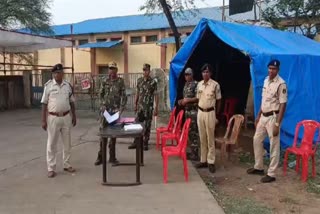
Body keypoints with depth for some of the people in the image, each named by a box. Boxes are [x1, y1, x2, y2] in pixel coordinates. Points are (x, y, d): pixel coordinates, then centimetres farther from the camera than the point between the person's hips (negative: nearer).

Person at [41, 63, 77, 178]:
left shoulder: (68, 85, 4)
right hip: (53, 118, -3)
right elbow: (44, 103, -5)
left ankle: (67, 165, 26)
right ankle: (51, 168, 12)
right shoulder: (48, 85, -6)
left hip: (66, 117, 4)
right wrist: (43, 120, -9)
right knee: (51, 143, 4)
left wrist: (74, 116, 10)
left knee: (67, 142, 12)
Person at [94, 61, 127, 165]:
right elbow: (100, 95, 8)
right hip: (105, 110, 1)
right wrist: (103, 106, -6)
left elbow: (123, 96, -3)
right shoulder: (104, 82, 6)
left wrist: (121, 109, -13)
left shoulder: (120, 81, 1)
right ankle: (100, 156, 13)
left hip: (115, 110, -1)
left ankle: (112, 157, 14)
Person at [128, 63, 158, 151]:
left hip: (149, 107, -4)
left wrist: (156, 108, -10)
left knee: (147, 126, 4)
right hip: (140, 106, 4)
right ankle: (136, 142, 17)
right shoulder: (139, 80, 7)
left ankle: (145, 143, 14)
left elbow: (156, 95, -6)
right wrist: (135, 104, 13)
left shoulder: (153, 82, -7)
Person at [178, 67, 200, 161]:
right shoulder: (186, 84, 15)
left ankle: (195, 154, 0)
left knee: (194, 132, -6)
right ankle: (191, 151, 22)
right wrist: (182, 101, 7)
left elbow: (198, 98, -18)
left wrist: (188, 100, -20)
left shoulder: (196, 84, -11)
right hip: (187, 111, 9)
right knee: (189, 131, 13)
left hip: (194, 111, -9)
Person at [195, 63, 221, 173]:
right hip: (200, 112, 5)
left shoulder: (215, 85, -7)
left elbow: (218, 101, -1)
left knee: (210, 138, 0)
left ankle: (211, 162, 8)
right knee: (202, 138, 10)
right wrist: (199, 111, 10)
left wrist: (216, 115, 1)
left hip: (210, 112, -5)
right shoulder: (199, 84, 8)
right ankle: (203, 160, 19)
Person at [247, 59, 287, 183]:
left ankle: (271, 174, 10)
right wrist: (258, 115, 18)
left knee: (274, 146, 1)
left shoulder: (281, 84, -17)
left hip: (273, 117, -8)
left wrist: (277, 124, -21)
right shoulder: (266, 81, 9)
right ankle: (258, 167, 30)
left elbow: (282, 105, -18)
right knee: (257, 140, 15)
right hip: (263, 116, 8)